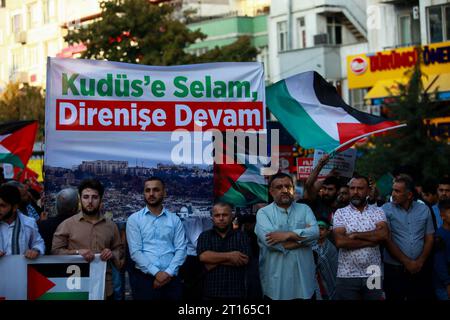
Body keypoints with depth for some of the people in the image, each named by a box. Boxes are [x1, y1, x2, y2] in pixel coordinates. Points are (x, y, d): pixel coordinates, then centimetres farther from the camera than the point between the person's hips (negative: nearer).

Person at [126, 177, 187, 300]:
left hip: (172, 279, 2)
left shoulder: (175, 220, 10)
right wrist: (156, 273, -13)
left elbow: (181, 249, 3)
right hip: (146, 278, -1)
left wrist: (168, 273, -12)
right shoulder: (134, 219, 4)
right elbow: (135, 252, -4)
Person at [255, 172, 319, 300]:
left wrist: (288, 235, -18)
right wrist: (302, 236, -9)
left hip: (304, 280, 2)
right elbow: (269, 240, -16)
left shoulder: (305, 209, 9)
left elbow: (315, 232, -7)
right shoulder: (263, 212, 1)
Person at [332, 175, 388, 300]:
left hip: (373, 275, 1)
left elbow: (383, 234, -12)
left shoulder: (377, 211, 6)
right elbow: (340, 242, -13)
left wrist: (356, 235, -12)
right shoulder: (340, 213, 1)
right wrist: (371, 240, -10)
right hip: (347, 276, -1)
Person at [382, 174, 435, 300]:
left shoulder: (424, 209, 7)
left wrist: (420, 262, -5)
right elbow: (387, 240, -6)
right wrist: (407, 262, -9)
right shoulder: (386, 210, -2)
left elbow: (429, 239, 9)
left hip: (420, 269, 2)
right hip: (394, 269, -2)